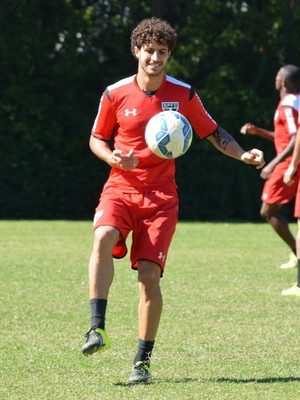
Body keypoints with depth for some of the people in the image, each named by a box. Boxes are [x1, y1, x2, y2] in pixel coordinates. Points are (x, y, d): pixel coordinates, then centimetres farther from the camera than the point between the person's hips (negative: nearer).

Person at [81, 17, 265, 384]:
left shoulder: (183, 94, 3)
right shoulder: (116, 94, 1)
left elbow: (213, 133, 12)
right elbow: (96, 139, 13)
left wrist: (242, 154, -6)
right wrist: (113, 157, -9)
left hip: (161, 195, 0)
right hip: (121, 187, 0)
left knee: (149, 275, -9)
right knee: (103, 237, -32)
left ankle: (143, 360, 3)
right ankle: (97, 329, -31)